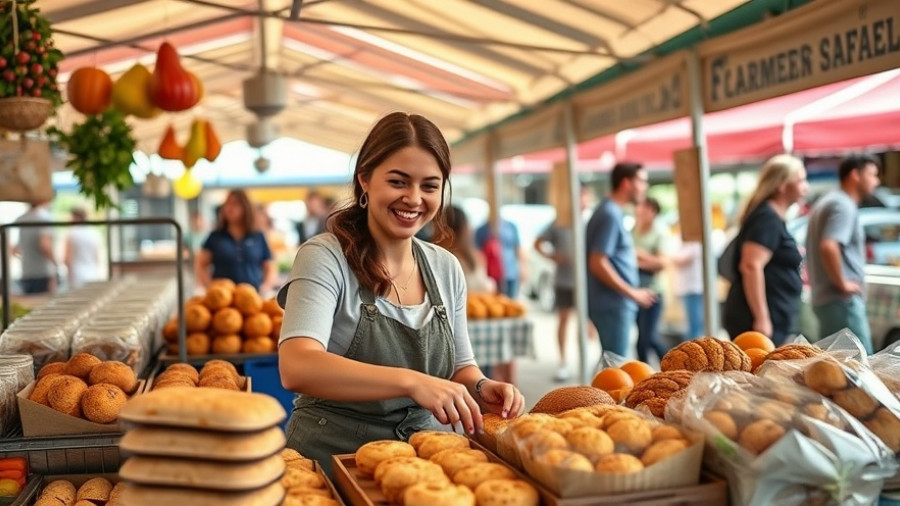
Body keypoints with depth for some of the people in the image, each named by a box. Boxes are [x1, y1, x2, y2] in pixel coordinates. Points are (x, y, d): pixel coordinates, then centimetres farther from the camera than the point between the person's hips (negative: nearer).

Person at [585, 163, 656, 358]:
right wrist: (632, 292, -17)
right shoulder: (610, 215, -15)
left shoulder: (613, 212, 15)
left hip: (616, 303, 10)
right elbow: (598, 263, -21)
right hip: (613, 305, -10)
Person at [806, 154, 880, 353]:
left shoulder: (826, 202, 19)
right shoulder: (844, 205, -12)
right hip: (843, 300, -10)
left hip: (823, 298, 10)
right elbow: (829, 247, -29)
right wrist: (842, 283, -20)